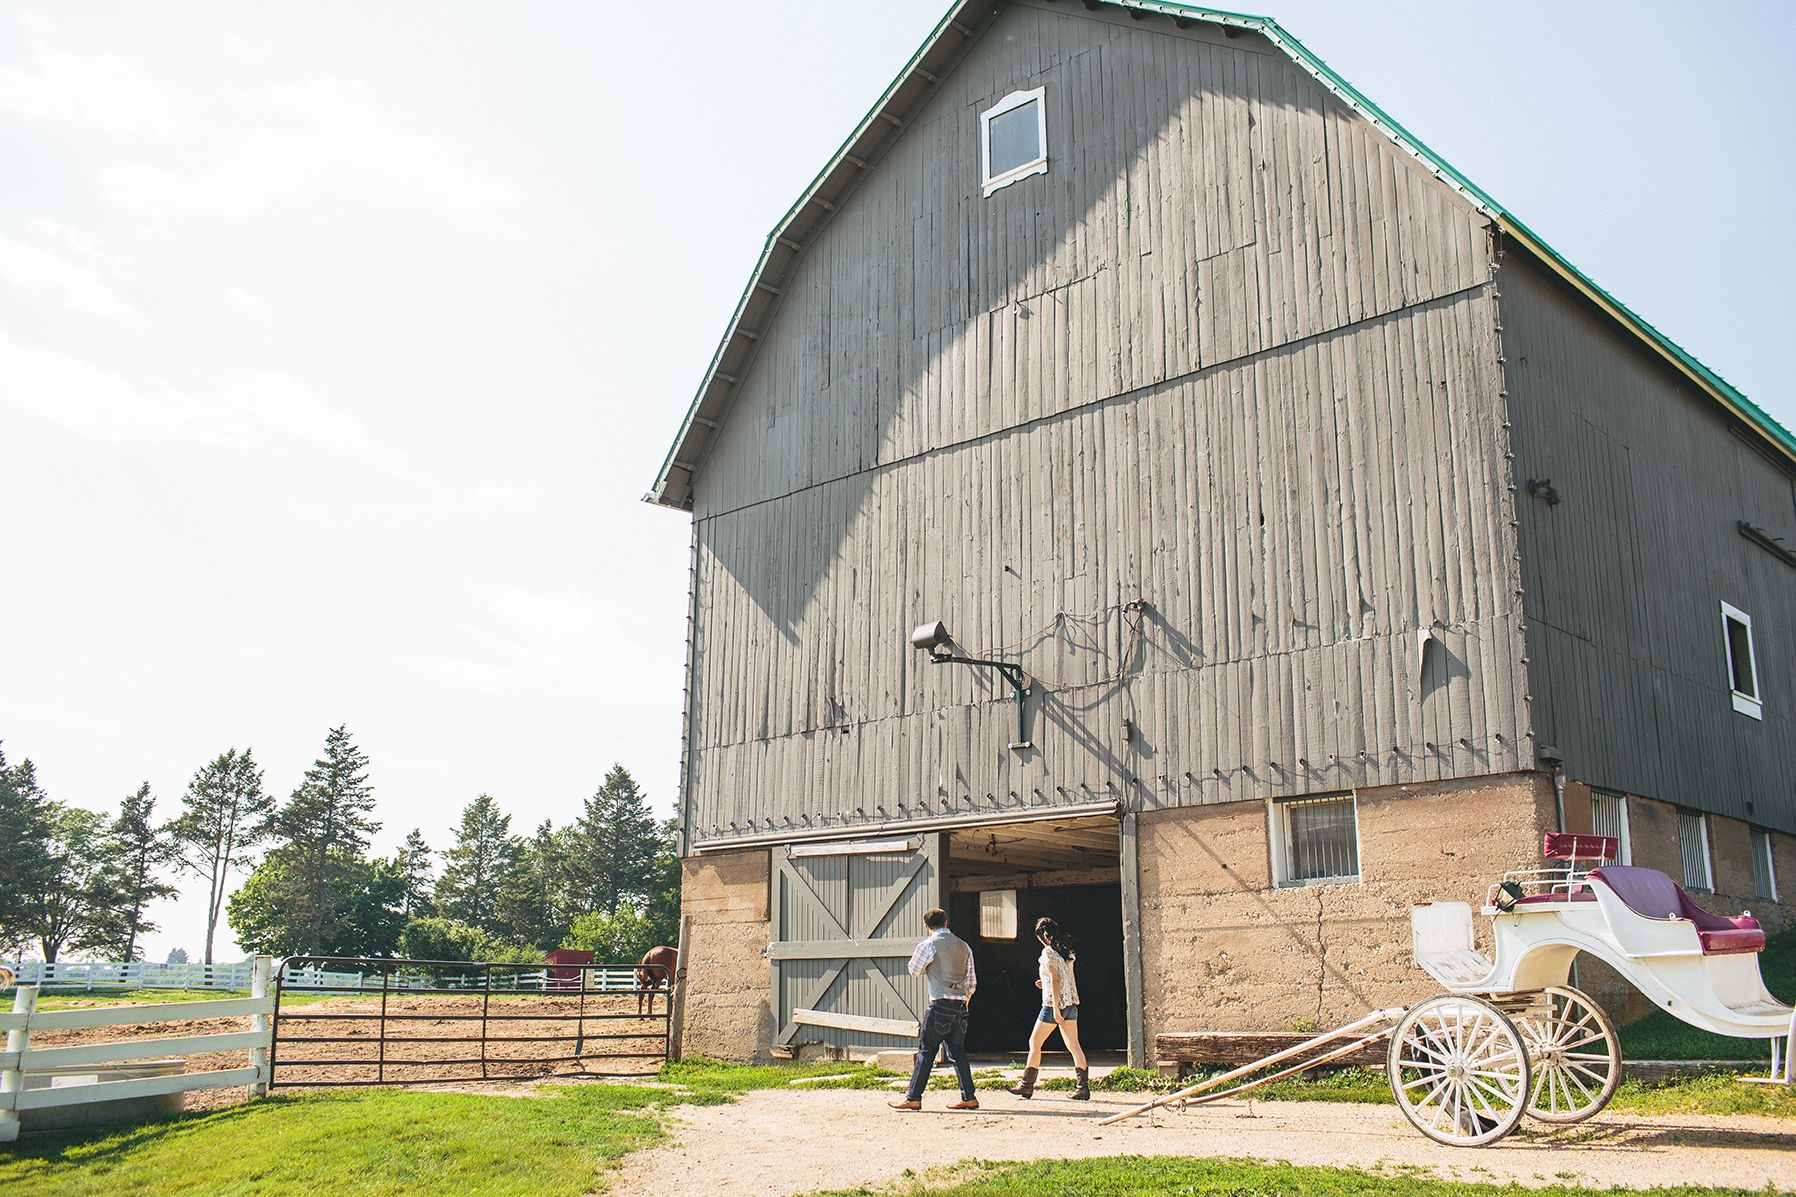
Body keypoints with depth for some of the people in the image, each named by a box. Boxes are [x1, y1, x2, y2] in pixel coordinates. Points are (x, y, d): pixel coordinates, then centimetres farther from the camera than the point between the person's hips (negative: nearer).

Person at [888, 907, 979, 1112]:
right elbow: (971, 982, 15)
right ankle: (969, 1097, 10)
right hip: (960, 1006, 6)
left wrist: (915, 956, 24)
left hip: (940, 1005, -6)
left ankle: (914, 1098, -1)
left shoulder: (929, 945, -6)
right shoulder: (963, 946, 12)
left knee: (926, 1051, -2)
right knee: (958, 1051, 12)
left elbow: (914, 970, 7)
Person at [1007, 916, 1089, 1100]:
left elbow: (1055, 979, -18)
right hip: (1071, 1003, 7)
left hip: (1054, 1003, -7)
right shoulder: (1065, 951, 12)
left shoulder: (1048, 952, -11)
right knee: (1073, 1045, 4)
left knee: (1034, 1043, 5)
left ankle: (1027, 1086, 10)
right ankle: (1083, 1087, -4)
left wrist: (1055, 1008, -20)